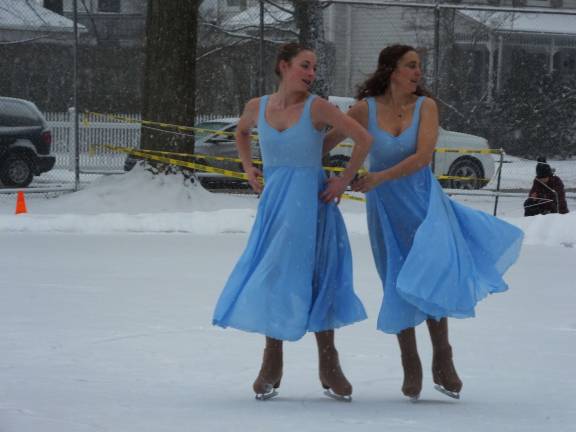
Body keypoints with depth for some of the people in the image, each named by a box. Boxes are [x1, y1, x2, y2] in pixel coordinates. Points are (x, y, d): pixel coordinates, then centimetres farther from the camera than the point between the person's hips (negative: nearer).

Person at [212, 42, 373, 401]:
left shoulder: (317, 108, -8)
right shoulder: (257, 107, 3)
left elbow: (364, 138, -9)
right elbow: (242, 132, 26)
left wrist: (345, 180, -8)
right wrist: (248, 168, 14)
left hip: (309, 202, -3)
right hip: (274, 203, 3)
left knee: (314, 278, 0)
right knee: (271, 278, 4)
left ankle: (329, 367, 10)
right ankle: (272, 366, 14)